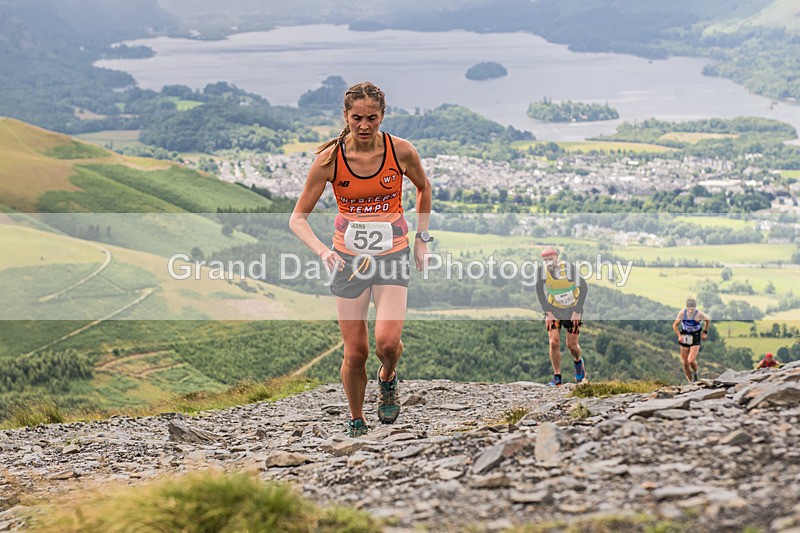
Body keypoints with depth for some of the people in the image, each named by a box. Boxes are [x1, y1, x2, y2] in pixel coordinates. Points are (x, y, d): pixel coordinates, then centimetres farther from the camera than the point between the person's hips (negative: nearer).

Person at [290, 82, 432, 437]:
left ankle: (388, 380, 15)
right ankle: (356, 421, 25)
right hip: (349, 259, 0)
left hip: (392, 257, 0)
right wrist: (321, 250, -26)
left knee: (387, 341, -20)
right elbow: (298, 218, -8)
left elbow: (423, 188, 12)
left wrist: (422, 238, 8)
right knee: (355, 353, 0)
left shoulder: (401, 151, -10)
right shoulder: (329, 160, -12)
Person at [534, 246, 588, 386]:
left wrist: (577, 312, -14)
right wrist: (548, 312, -7)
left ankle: (578, 362, 36)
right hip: (554, 309, 2)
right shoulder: (542, 271, -15)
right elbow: (539, 291, -1)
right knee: (554, 342, -11)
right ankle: (557, 377, -2)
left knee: (571, 345, 1)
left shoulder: (569, 268, -23)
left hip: (572, 310, -2)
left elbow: (583, 288, -14)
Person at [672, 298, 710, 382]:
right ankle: (690, 381, 25)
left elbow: (708, 320, 4)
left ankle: (695, 373, 15)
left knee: (691, 361, -18)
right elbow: (675, 325, -3)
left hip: (695, 339, -2)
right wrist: (679, 336, -16)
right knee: (685, 363, 5)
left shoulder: (699, 314, -20)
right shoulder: (682, 313, -15)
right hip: (685, 338, 3)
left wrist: (705, 332, 3)